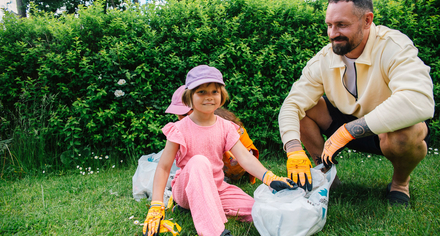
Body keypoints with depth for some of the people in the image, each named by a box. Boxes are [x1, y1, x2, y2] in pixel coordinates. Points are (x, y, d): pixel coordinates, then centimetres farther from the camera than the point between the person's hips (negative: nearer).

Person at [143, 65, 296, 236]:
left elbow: (244, 157, -10)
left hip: (216, 188, 4)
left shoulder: (225, 127, 0)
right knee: (199, 161, -36)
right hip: (187, 189, -4)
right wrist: (156, 207, -19)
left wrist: (270, 178, -28)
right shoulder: (180, 129, -10)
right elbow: (164, 167, -10)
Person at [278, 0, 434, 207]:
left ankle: (400, 182, -2)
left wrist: (346, 131, -43)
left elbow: (420, 101, -44)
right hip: (349, 124, 4)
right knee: (303, 109, -15)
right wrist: (294, 150, -34)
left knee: (405, 135, -38)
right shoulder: (322, 60, -13)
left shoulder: (393, 46, -27)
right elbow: (291, 105, -16)